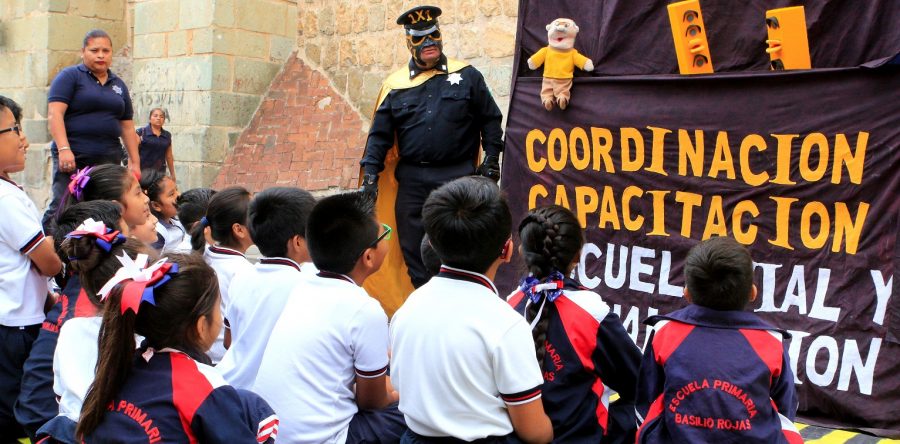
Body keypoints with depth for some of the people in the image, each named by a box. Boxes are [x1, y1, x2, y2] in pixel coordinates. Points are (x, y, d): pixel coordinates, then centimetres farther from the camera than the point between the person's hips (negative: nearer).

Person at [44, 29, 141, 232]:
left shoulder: (119, 85, 19)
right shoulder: (69, 77, 3)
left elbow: (127, 126, 20)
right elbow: (55, 113, -8)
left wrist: (135, 162, 13)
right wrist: (64, 149, -19)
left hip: (109, 160, 5)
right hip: (74, 158, -4)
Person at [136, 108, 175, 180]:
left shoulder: (167, 135, 12)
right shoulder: (141, 132, -1)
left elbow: (169, 156, 19)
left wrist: (172, 175, 21)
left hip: (160, 172, 4)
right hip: (143, 171, -4)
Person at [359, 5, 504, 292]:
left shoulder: (466, 76, 4)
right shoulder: (395, 85, 6)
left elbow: (490, 119, 8)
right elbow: (380, 134, 6)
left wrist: (491, 158, 0)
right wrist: (370, 172, -2)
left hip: (458, 178, -2)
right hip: (412, 181, 2)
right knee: (413, 251, 7)